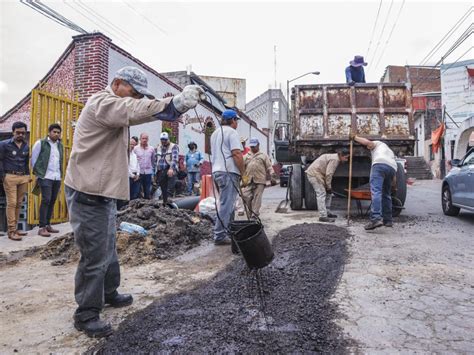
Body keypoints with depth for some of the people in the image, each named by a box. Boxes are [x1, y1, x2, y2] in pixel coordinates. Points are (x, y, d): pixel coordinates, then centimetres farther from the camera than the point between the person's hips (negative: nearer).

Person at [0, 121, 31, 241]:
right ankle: (11, 231, -4)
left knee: (19, 204, 7)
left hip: (23, 177, 5)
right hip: (10, 177, -4)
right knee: (11, 203, -7)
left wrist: (28, 175, 15)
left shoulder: (26, 146, 13)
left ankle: (15, 228, 15)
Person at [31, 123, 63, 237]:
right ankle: (42, 227, -8)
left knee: (52, 201, 7)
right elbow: (33, 159, 2)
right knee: (46, 200, -12)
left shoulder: (60, 145, 14)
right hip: (45, 177, -5)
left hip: (57, 177, 5)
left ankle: (48, 225, 17)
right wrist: (37, 173, 6)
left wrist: (60, 174, 15)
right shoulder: (40, 143, -1)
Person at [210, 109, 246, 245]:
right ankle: (220, 235, -5)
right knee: (226, 205, -7)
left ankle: (226, 231, 23)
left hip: (216, 171, 9)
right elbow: (236, 154, -16)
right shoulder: (231, 132, -7)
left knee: (225, 204, 17)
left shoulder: (215, 133, 21)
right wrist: (243, 174, -14)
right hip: (229, 172, -9)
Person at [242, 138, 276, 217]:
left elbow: (269, 167, 7)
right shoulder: (246, 156, 20)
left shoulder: (263, 155, 13)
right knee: (245, 195, -7)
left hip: (260, 180, -2)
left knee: (257, 197, -6)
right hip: (248, 180, 3)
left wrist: (273, 176, -4)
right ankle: (252, 211, 12)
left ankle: (255, 214, 0)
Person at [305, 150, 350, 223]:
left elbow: (329, 173, 15)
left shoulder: (334, 157, 15)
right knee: (321, 194, -13)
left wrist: (329, 186, 10)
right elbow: (328, 174, -22)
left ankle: (327, 212, 21)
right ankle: (323, 216, -13)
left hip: (314, 173, 11)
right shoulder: (335, 159, -17)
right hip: (314, 174, -11)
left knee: (328, 193, 14)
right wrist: (329, 187, -12)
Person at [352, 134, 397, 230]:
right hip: (392, 168, 8)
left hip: (380, 164, -7)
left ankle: (376, 219, -35)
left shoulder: (377, 143, 26)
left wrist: (355, 137, 19)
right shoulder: (389, 150, 43)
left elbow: (367, 142, 4)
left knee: (376, 192, -20)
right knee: (386, 194, 19)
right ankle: (388, 220, 21)